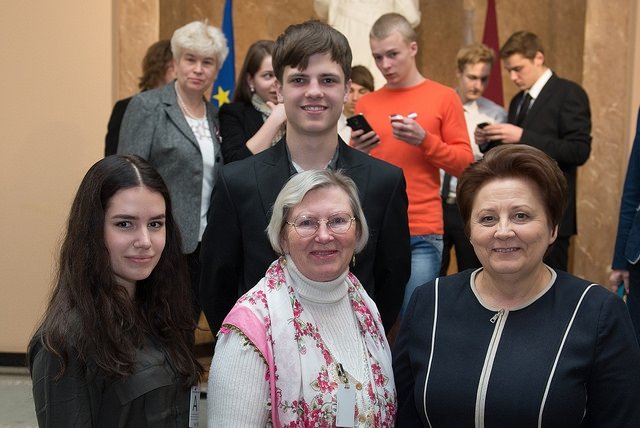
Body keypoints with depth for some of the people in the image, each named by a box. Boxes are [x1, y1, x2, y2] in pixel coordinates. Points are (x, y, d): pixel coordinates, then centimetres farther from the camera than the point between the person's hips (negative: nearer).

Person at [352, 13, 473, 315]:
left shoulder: (443, 97, 3)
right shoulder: (366, 104, 11)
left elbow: (465, 163, 0)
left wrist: (424, 140, -13)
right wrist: (356, 154, -7)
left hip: (422, 233, -3)